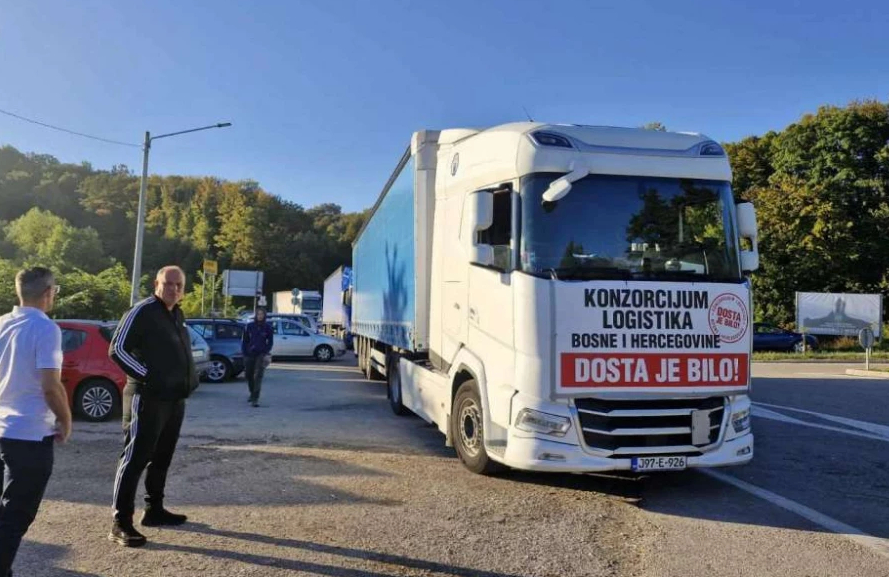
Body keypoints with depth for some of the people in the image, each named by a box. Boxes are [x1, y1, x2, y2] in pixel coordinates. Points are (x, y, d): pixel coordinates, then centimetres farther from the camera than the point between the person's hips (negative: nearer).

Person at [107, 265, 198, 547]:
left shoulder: (177, 315, 15)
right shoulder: (142, 311, -11)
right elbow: (117, 349, -15)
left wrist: (189, 379, 13)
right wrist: (145, 375, -16)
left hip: (175, 398, 9)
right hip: (148, 398, -9)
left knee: (162, 458, 17)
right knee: (135, 458, -6)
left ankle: (154, 510, 29)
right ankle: (121, 523, -2)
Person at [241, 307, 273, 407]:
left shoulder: (268, 327, 0)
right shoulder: (250, 326, 2)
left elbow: (270, 342, 5)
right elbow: (244, 341, 8)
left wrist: (266, 352, -8)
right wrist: (245, 353, 1)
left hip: (261, 354, -3)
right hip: (249, 354, 3)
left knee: (258, 376, -12)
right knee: (249, 375, 13)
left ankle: (255, 399, -14)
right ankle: (252, 393, 38)